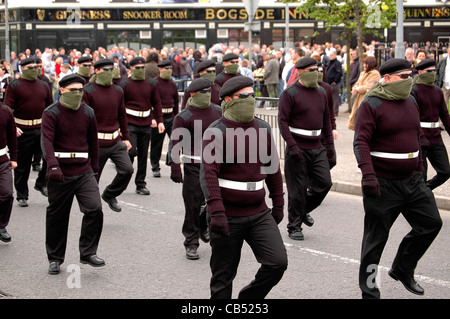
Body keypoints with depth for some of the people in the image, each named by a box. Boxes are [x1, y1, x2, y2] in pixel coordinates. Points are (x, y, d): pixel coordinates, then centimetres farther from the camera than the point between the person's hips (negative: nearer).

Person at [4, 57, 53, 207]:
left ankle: (41, 183, 7)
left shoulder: (43, 85, 11)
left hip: (42, 128, 3)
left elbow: (51, 107, 17)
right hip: (22, 131, -3)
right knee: (22, 165, 4)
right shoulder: (14, 86, -3)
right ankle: (22, 196, 17)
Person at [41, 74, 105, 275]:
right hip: (60, 173, -3)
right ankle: (55, 259, 22)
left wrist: (94, 168, 19)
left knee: (95, 209, -13)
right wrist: (53, 166, -32)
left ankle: (88, 253, 1)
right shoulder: (51, 113, -5)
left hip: (84, 172, 3)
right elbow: (46, 141, -18)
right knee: (57, 217, 7)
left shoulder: (88, 113, 8)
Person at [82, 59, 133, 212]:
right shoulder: (87, 91, -8)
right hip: (96, 143, -5)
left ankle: (109, 195, 16)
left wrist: (126, 138, 17)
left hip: (116, 142, 5)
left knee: (127, 169, -9)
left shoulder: (118, 90, 9)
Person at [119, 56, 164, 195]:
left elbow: (156, 103, 14)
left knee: (143, 154, 7)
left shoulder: (151, 83, 9)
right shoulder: (124, 84, -2)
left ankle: (141, 185, 16)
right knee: (131, 150, -16)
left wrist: (159, 121, 7)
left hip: (146, 124, 4)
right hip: (129, 123, -3)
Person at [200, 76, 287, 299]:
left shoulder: (262, 128, 8)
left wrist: (278, 204, 17)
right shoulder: (216, 132, -10)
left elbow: (272, 167, 17)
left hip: (259, 213, 5)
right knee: (223, 276, 6)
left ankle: (249, 297, 17)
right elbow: (208, 173, -18)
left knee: (278, 262, -7)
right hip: (228, 216, -5)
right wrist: (216, 212, -27)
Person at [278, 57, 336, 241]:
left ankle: (304, 210, 25)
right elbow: (283, 121, -11)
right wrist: (292, 145, -20)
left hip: (318, 147, 6)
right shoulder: (290, 93, -6)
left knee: (324, 182, -1)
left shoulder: (321, 93, 13)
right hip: (298, 148, -6)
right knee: (297, 189, -1)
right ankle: (294, 227, 12)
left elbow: (326, 121, 19)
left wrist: (330, 146, 15)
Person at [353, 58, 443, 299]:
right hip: (382, 184, -7)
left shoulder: (410, 101, 11)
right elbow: (361, 141, -18)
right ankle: (369, 291, 13)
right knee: (376, 237, 1)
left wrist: (419, 169, 17)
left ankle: (402, 269, 26)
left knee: (431, 223, 8)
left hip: (412, 180, 7)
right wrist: (367, 174, -29)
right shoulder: (371, 105, -11)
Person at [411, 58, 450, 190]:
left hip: (436, 139, 7)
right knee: (420, 175, -2)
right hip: (419, 139, -6)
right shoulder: (413, 91, -8)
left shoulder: (438, 91, 13)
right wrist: (421, 139, -22)